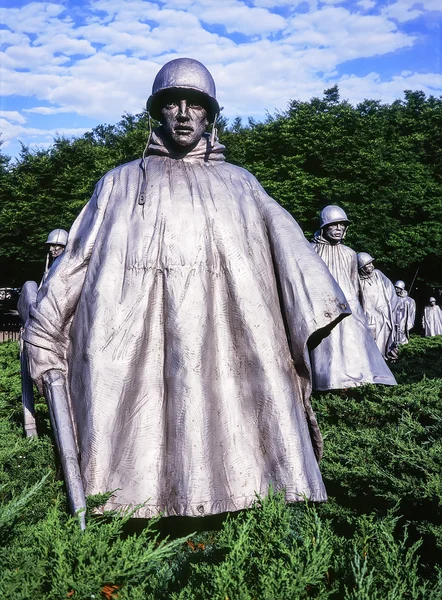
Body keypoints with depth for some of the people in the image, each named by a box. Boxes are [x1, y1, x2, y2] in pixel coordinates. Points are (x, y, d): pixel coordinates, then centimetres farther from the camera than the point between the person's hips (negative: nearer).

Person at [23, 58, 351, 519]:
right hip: (136, 351, 0)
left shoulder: (240, 183, 20)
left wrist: (323, 308, -11)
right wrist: (45, 339, 11)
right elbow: (76, 259, 17)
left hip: (225, 346, 1)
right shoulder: (120, 183, 20)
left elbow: (287, 245, 6)